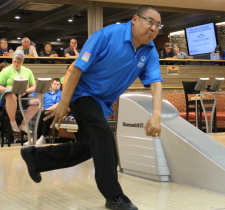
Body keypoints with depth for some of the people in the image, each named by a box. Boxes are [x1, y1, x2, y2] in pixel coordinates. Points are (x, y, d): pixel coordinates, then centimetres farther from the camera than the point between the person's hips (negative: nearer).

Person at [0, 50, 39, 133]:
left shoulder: (28, 71, 18)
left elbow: (33, 87, 13)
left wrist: (26, 91, -9)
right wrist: (8, 89, -20)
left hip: (24, 97, 3)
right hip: (9, 98, -3)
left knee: (36, 102, -28)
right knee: (11, 95, -41)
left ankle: (23, 124, -15)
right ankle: (13, 123, -23)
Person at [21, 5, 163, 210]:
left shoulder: (150, 51, -7)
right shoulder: (108, 35, -22)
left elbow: (155, 82, -17)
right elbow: (78, 68, -21)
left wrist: (156, 114, -35)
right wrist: (64, 103, -21)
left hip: (103, 103, 8)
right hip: (84, 92, -7)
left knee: (87, 148, 15)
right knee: (104, 135, -25)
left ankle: (35, 157, 34)